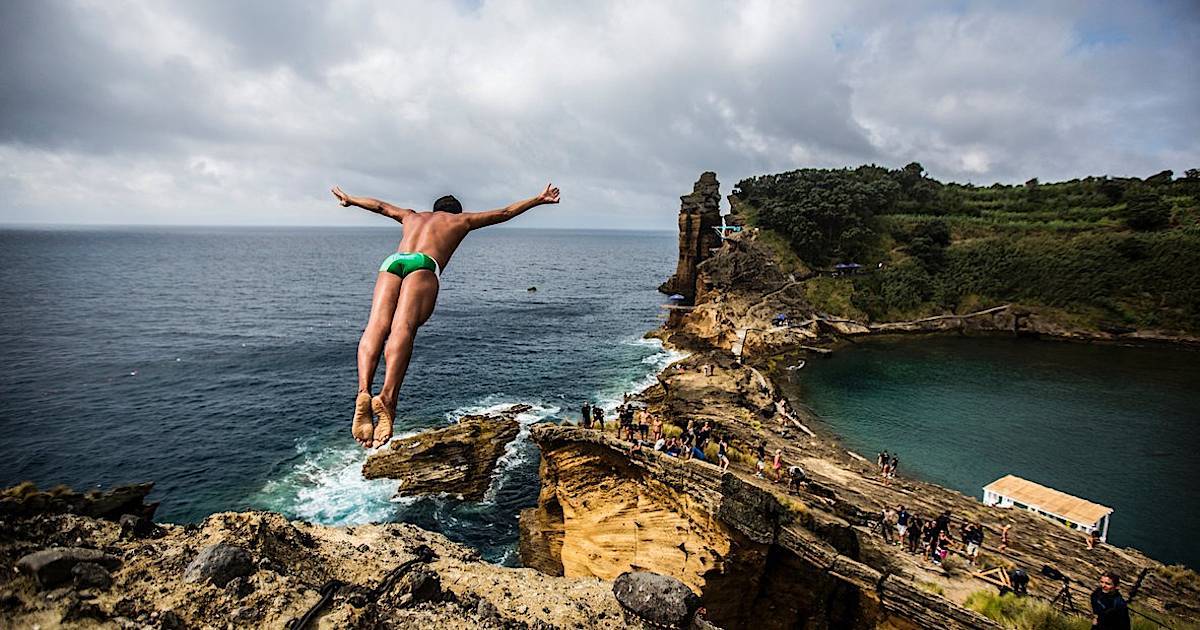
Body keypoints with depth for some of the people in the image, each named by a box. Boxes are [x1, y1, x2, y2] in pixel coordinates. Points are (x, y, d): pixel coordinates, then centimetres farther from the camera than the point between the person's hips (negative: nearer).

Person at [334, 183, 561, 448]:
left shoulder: (413, 216, 41)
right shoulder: (462, 219, 32)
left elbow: (379, 206, 57)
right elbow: (505, 212, 38)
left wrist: (349, 200, 75)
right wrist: (539, 199, 48)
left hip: (391, 262, 4)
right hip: (423, 266, -4)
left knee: (376, 326, -16)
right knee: (403, 327, -25)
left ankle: (364, 392, -41)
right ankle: (387, 397, -47)